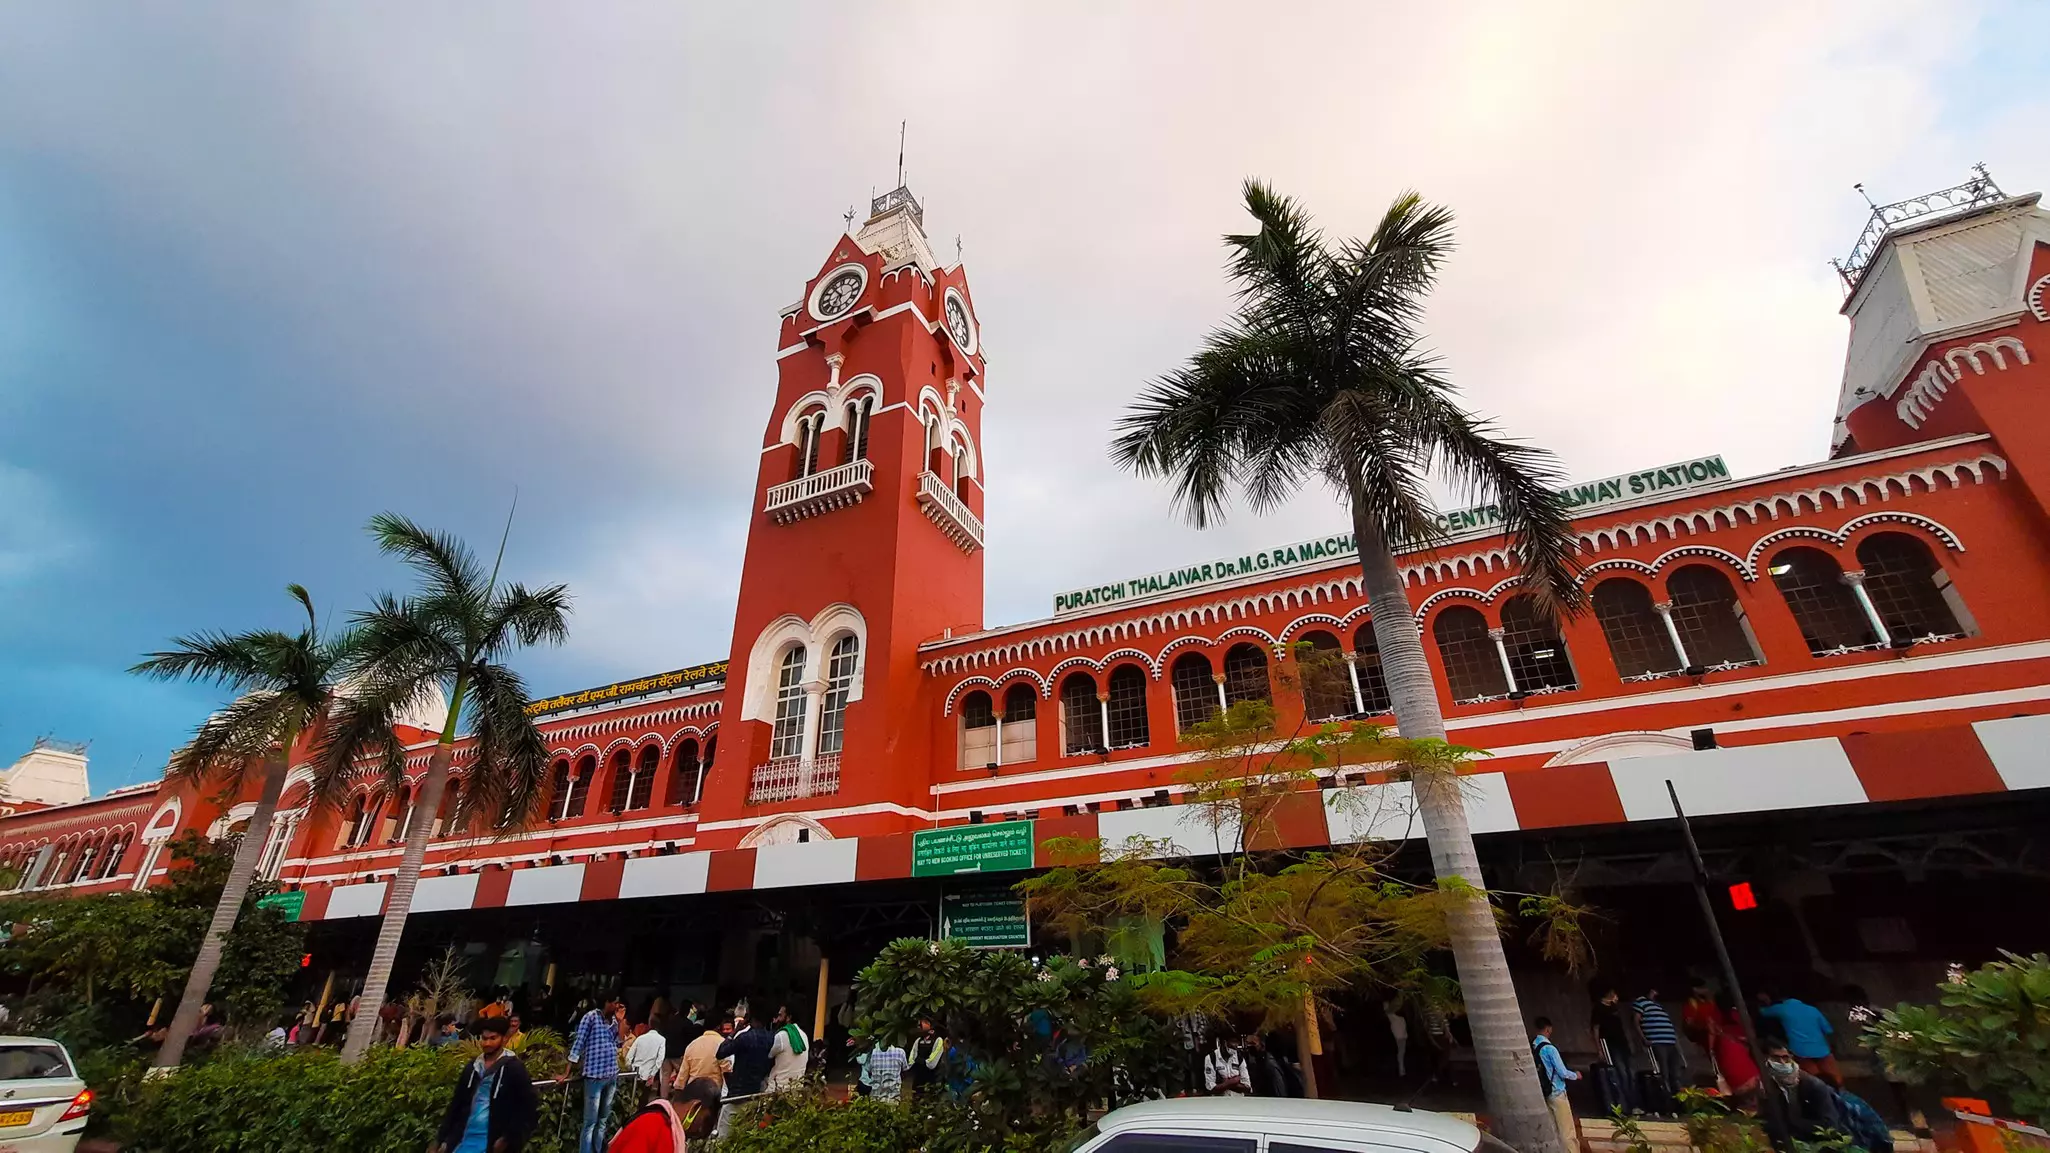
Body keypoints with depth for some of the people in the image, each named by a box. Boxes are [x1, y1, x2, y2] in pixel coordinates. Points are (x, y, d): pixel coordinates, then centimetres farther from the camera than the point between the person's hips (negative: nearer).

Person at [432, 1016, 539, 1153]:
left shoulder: (514, 1069, -10)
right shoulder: (472, 1067, 8)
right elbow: (456, 1105, 15)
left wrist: (508, 1139, -13)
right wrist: (441, 1140, 9)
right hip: (463, 1141, 6)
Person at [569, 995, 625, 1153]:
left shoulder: (613, 1020, 8)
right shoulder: (591, 1017, -10)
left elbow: (618, 1043, 10)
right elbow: (578, 1043, -10)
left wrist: (620, 1021, 0)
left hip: (612, 1075, 6)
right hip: (595, 1075, -6)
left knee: (603, 1120, 15)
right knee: (590, 1122, -1)